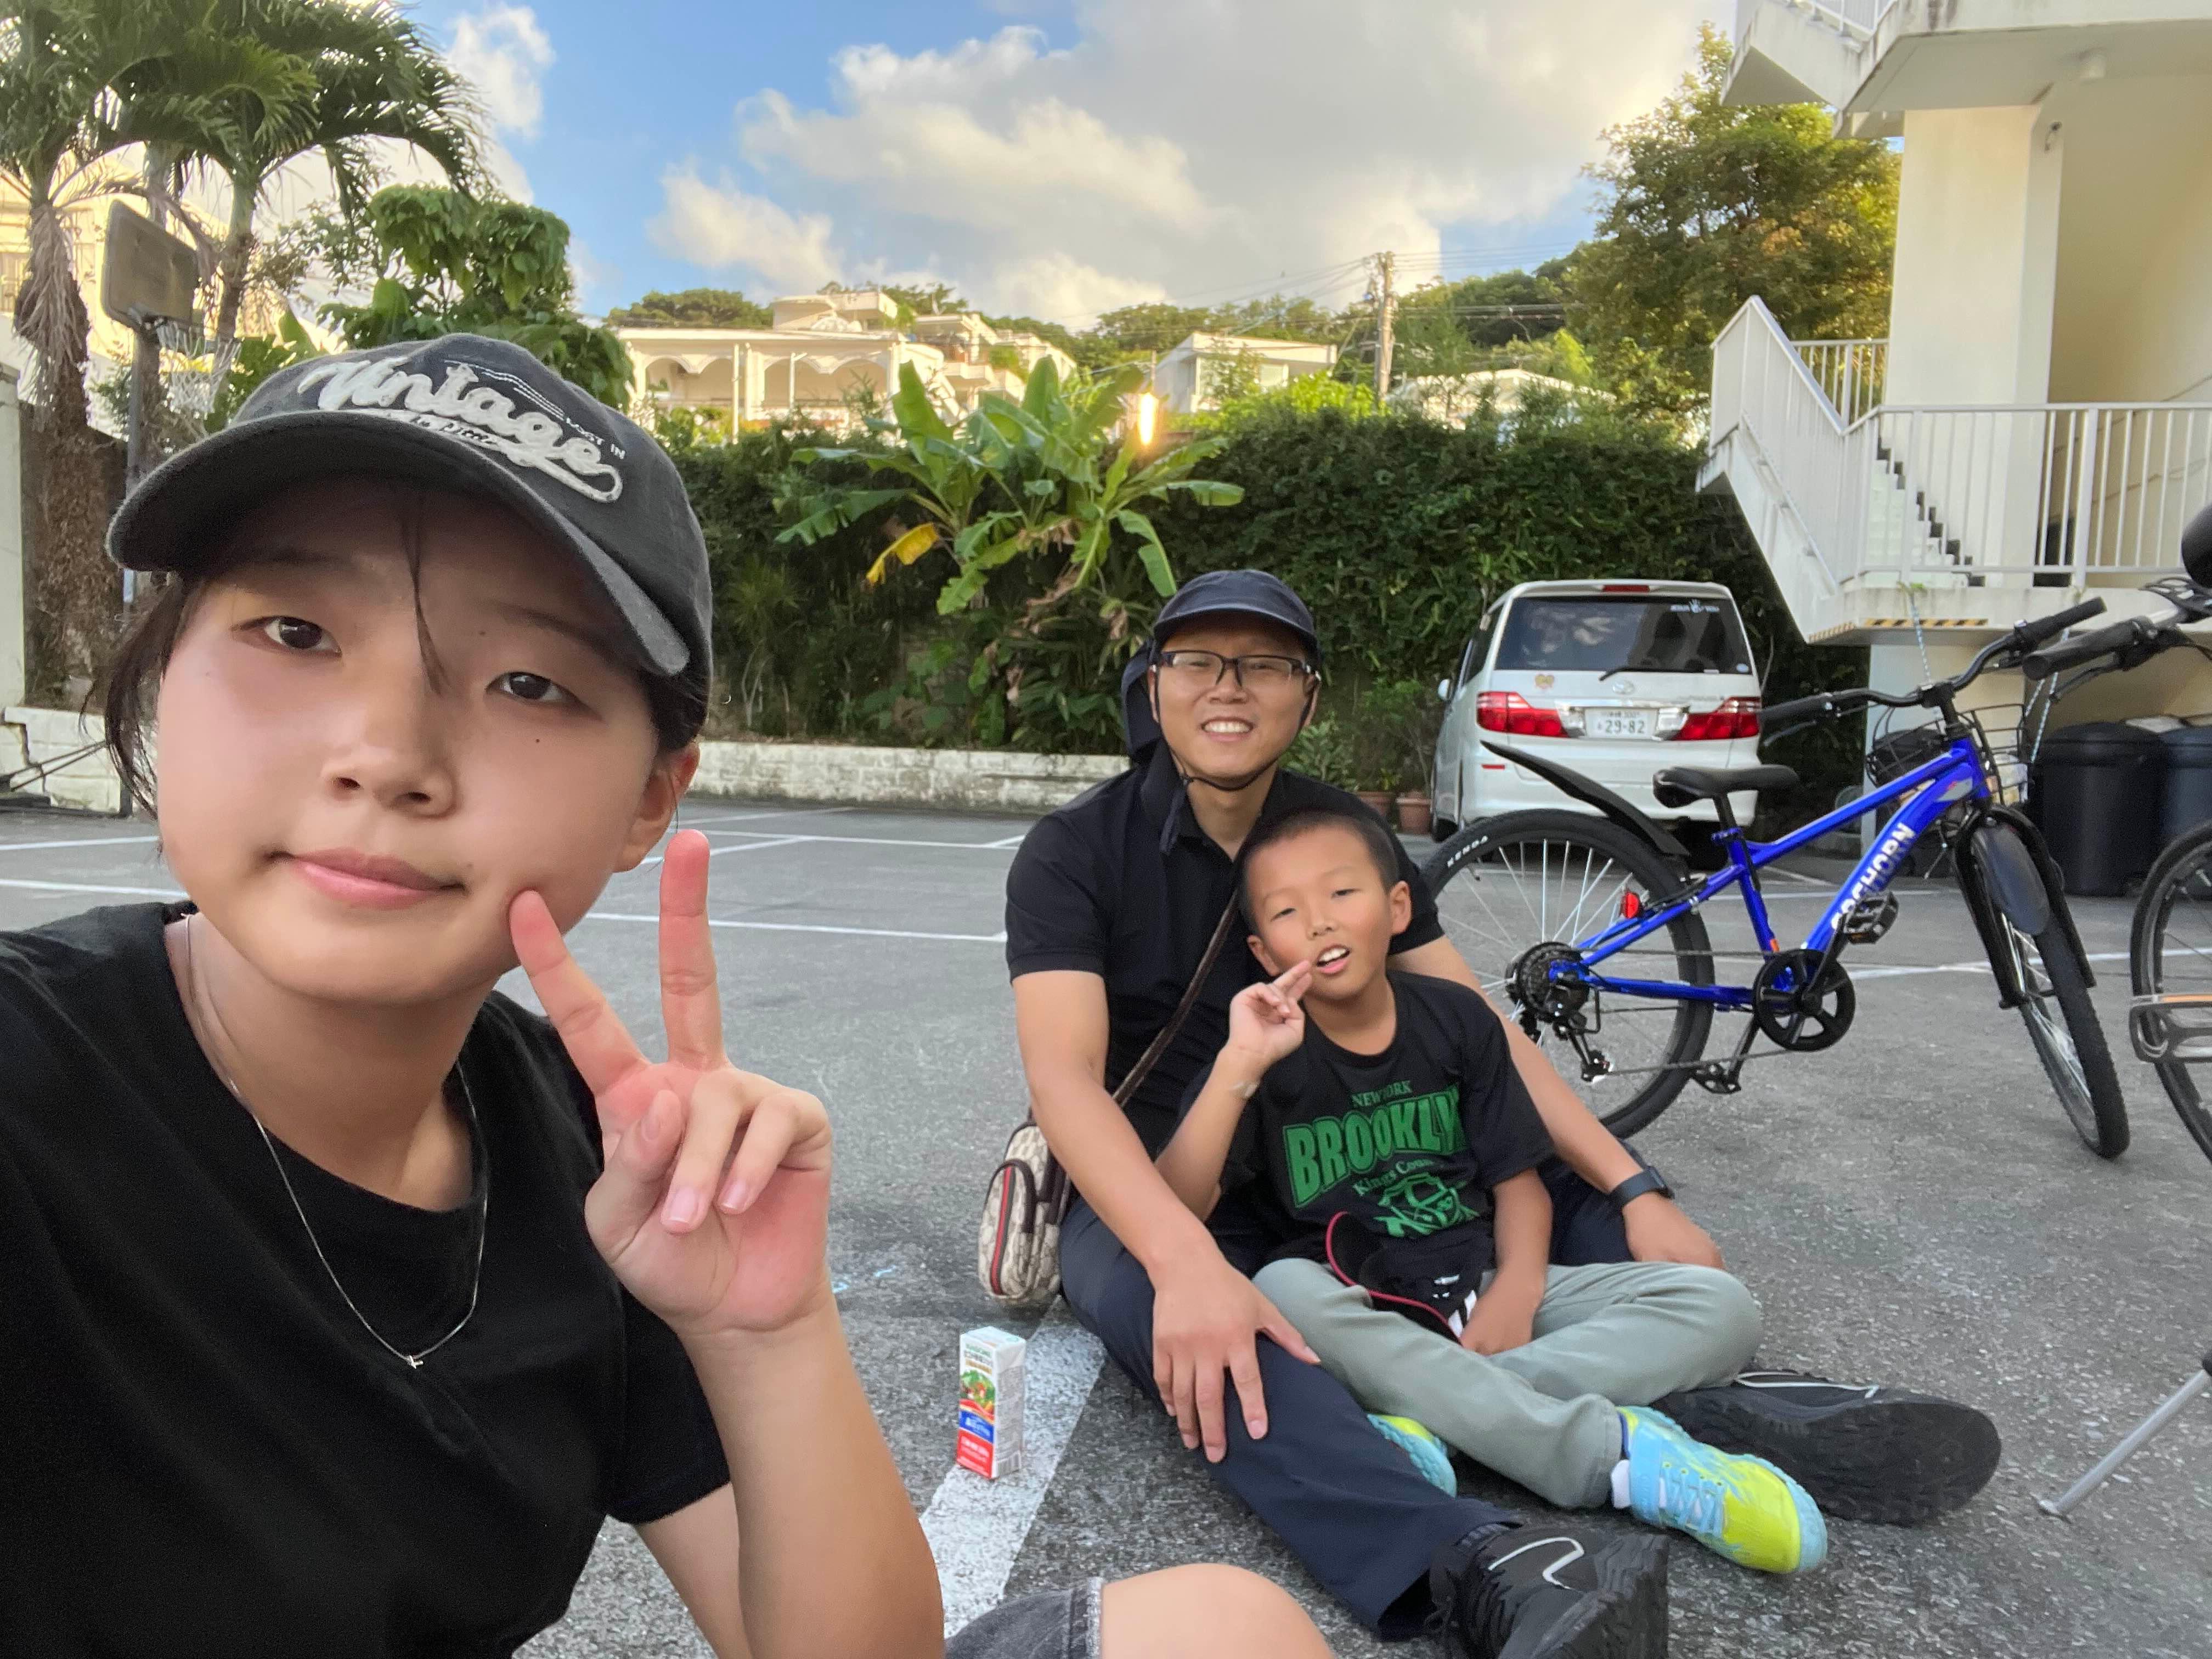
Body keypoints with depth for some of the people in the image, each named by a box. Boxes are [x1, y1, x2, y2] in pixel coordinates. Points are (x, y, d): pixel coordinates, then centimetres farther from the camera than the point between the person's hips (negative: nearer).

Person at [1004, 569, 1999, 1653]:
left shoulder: (1345, 834, 0)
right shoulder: (1073, 852, -13)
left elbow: (1481, 1031, -3)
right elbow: (1065, 1079, -25)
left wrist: (1636, 1192, -15)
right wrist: (1184, 1259, -42)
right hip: (1148, 1192, -4)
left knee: (1558, 1173, -10)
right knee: (1152, 1299, -38)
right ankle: (1468, 1564, -53)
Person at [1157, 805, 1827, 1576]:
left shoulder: (1456, 1018, 3)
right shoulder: (1267, 1054, -6)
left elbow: (1517, 1179, 4)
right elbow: (1175, 1212, -18)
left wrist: (1517, 1289, -15)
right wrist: (1238, 1065, -30)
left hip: (1476, 1292, 3)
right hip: (1351, 1310, -3)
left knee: (1721, 1306, -14)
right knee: (1283, 1292, -38)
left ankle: (1434, 1415, -29)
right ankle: (1616, 1452, -32)